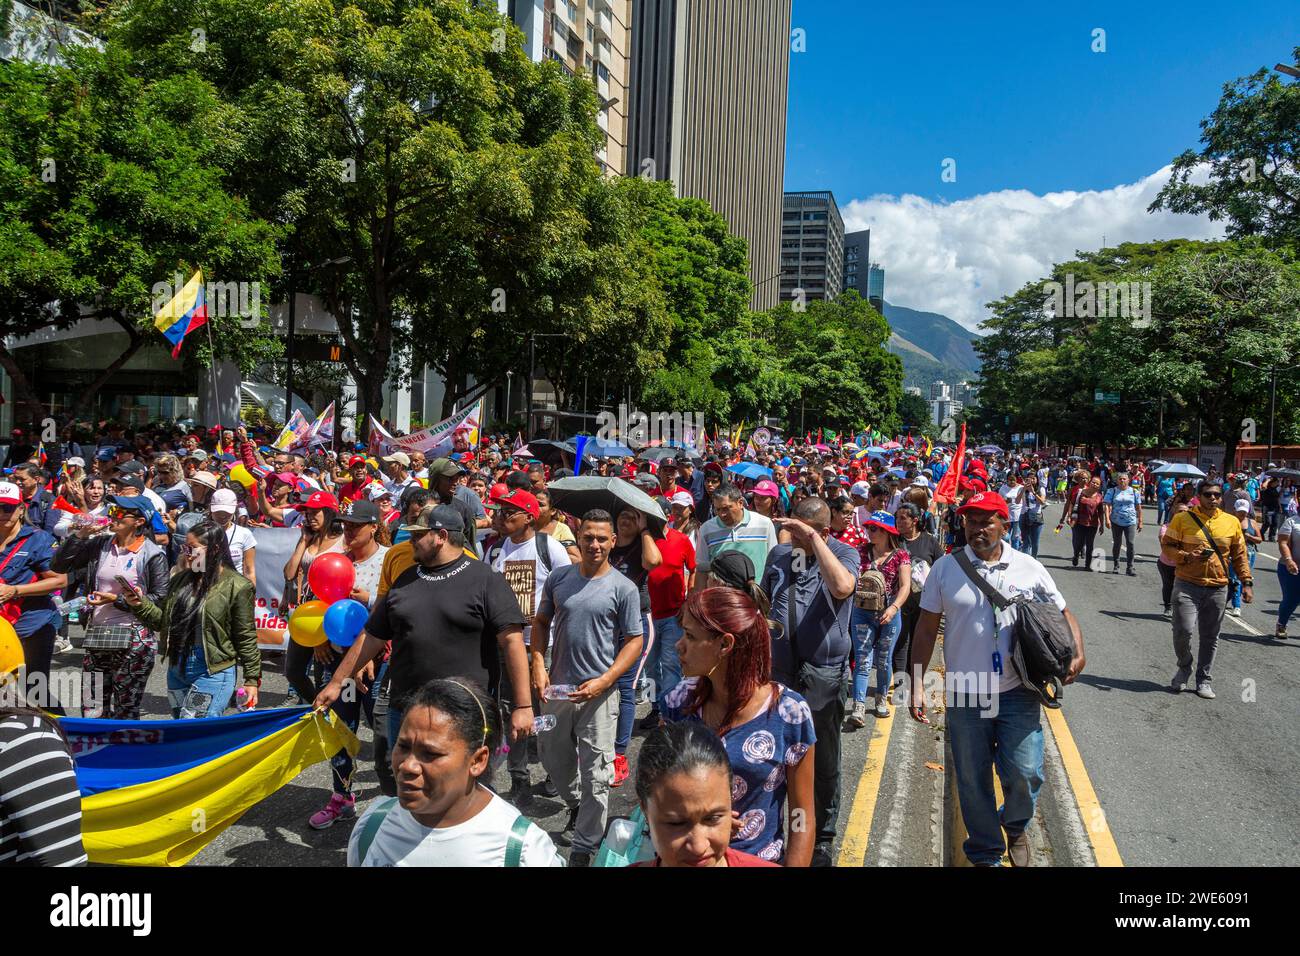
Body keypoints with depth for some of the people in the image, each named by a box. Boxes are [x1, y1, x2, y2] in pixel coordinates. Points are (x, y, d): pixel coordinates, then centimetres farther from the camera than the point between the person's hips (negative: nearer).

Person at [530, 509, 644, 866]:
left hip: (599, 691, -4)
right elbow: (541, 622, 12)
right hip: (557, 687, 4)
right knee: (553, 757, 18)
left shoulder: (623, 588, -6)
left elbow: (634, 640, -5)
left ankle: (584, 847, 16)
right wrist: (539, 666, -2)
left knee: (595, 773, 1)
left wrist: (604, 681, -15)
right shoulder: (558, 578, 3)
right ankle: (575, 804, 47)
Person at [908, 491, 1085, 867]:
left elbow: (1063, 613, 10)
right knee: (973, 782, 10)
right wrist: (917, 684, -2)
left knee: (1025, 773, 1)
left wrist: (1078, 651, -10)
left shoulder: (1029, 568, -1)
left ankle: (1016, 827, 35)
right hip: (965, 695, 0)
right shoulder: (945, 568, -3)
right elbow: (927, 627, 1)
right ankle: (986, 852, 32)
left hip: (1018, 694, 0)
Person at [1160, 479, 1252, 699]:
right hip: (1187, 585, -3)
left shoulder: (1232, 522, 7)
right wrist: (1187, 557, -16)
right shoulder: (1182, 518, -1)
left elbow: (1239, 555, 13)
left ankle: (1204, 680, 21)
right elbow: (1167, 545, 2)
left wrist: (1247, 582, 8)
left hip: (1218, 588, 3)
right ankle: (1184, 667, 14)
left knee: (1210, 637, 7)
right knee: (1183, 630, -13)